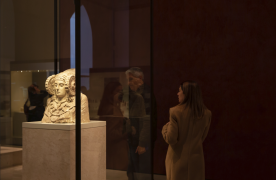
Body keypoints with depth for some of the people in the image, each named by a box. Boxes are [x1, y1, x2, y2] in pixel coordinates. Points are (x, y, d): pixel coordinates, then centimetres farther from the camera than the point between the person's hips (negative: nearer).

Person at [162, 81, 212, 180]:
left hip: (179, 159, -3)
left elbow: (171, 139, -15)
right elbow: (202, 138, 7)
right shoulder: (206, 114, -5)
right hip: (196, 160, 3)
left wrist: (165, 128, 3)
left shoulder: (175, 112, -17)